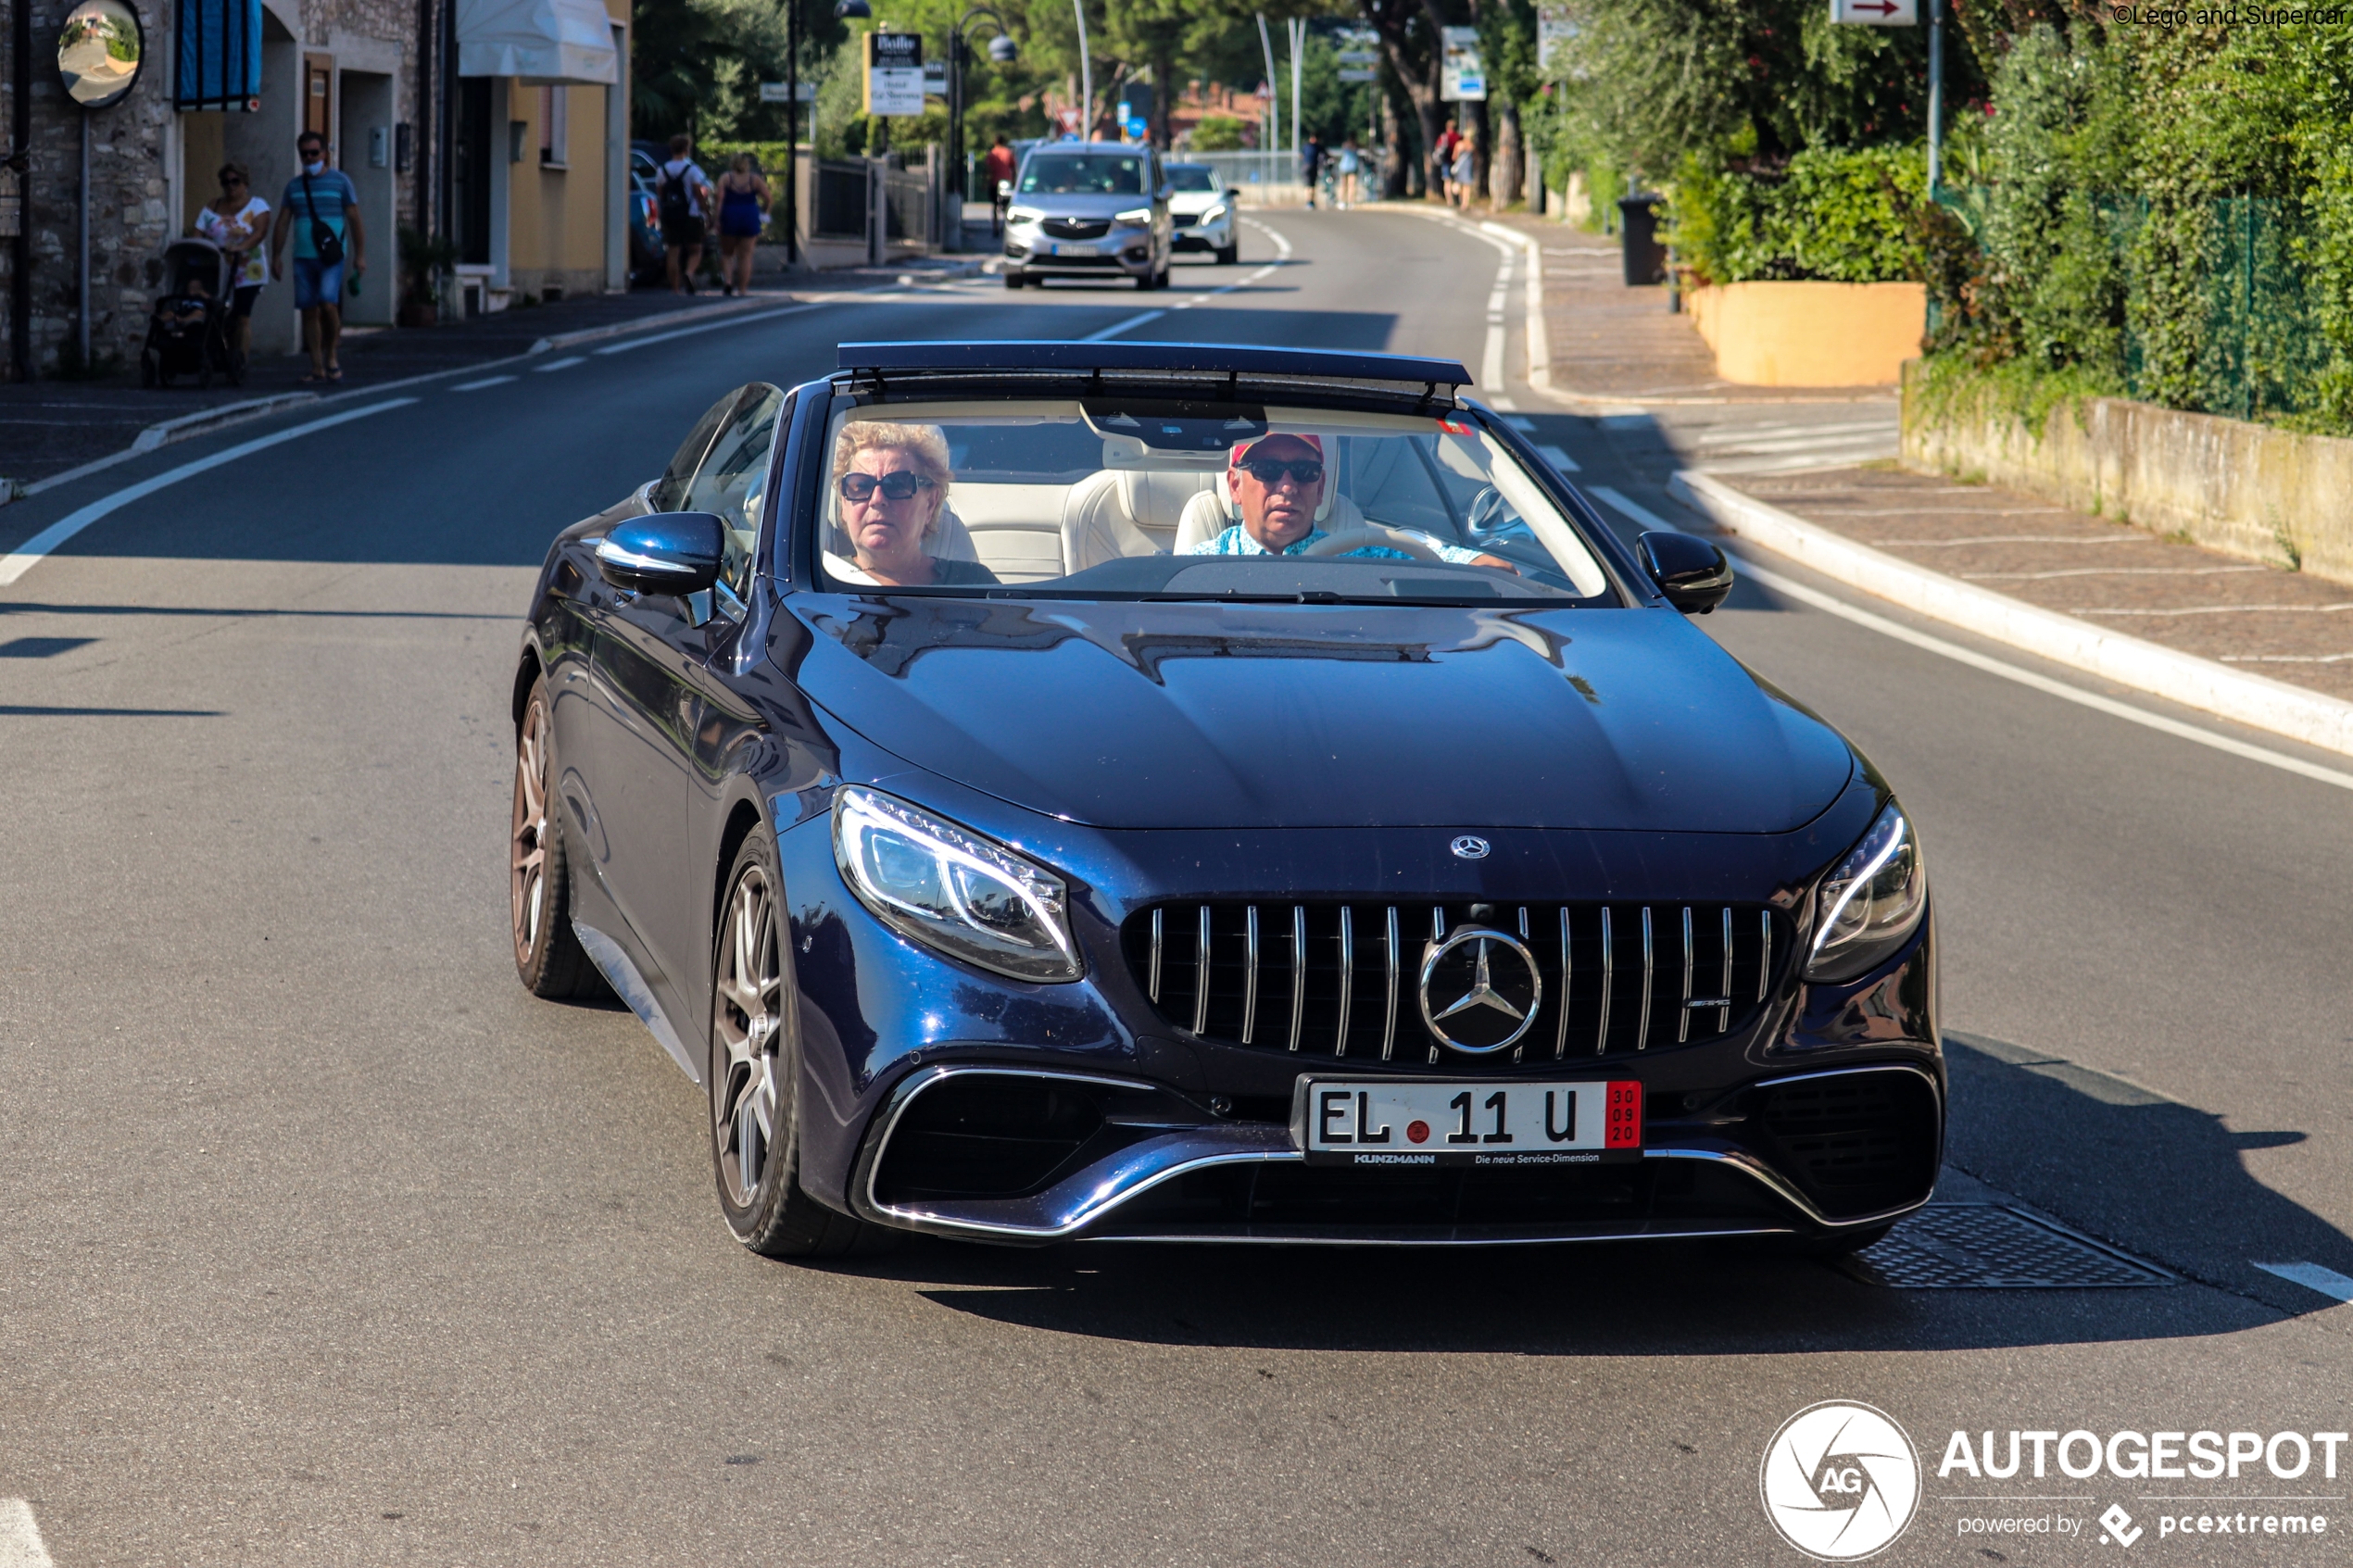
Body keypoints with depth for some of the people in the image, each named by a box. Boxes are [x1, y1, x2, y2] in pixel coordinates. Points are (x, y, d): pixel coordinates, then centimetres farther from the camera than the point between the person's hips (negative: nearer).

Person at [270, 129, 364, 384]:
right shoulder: (294, 186, 14)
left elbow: (355, 220, 3)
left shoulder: (340, 181, 4)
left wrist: (360, 255, -2)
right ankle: (317, 367, 8)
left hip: (332, 257, -4)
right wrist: (276, 255, 8)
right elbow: (282, 223, 16)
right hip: (303, 257, 4)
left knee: (328, 303, -19)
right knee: (309, 311, 3)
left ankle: (332, 355, 0)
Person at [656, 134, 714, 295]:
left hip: (669, 216, 4)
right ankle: (689, 273, -23)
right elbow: (698, 192, -9)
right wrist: (705, 206, 5)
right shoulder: (692, 169, -7)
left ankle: (675, 288, 3)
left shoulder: (663, 170, 6)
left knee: (673, 253, 6)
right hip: (690, 215, -4)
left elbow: (659, 193, 6)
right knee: (695, 250, 5)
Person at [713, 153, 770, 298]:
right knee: (745, 255, 5)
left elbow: (720, 199, -9)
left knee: (726, 253, 13)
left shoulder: (725, 178, 1)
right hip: (750, 219, 0)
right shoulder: (754, 179, 4)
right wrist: (763, 213, 14)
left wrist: (718, 219, -10)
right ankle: (743, 288, 2)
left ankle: (727, 280, -9)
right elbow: (767, 198, -2)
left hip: (730, 217, 0)